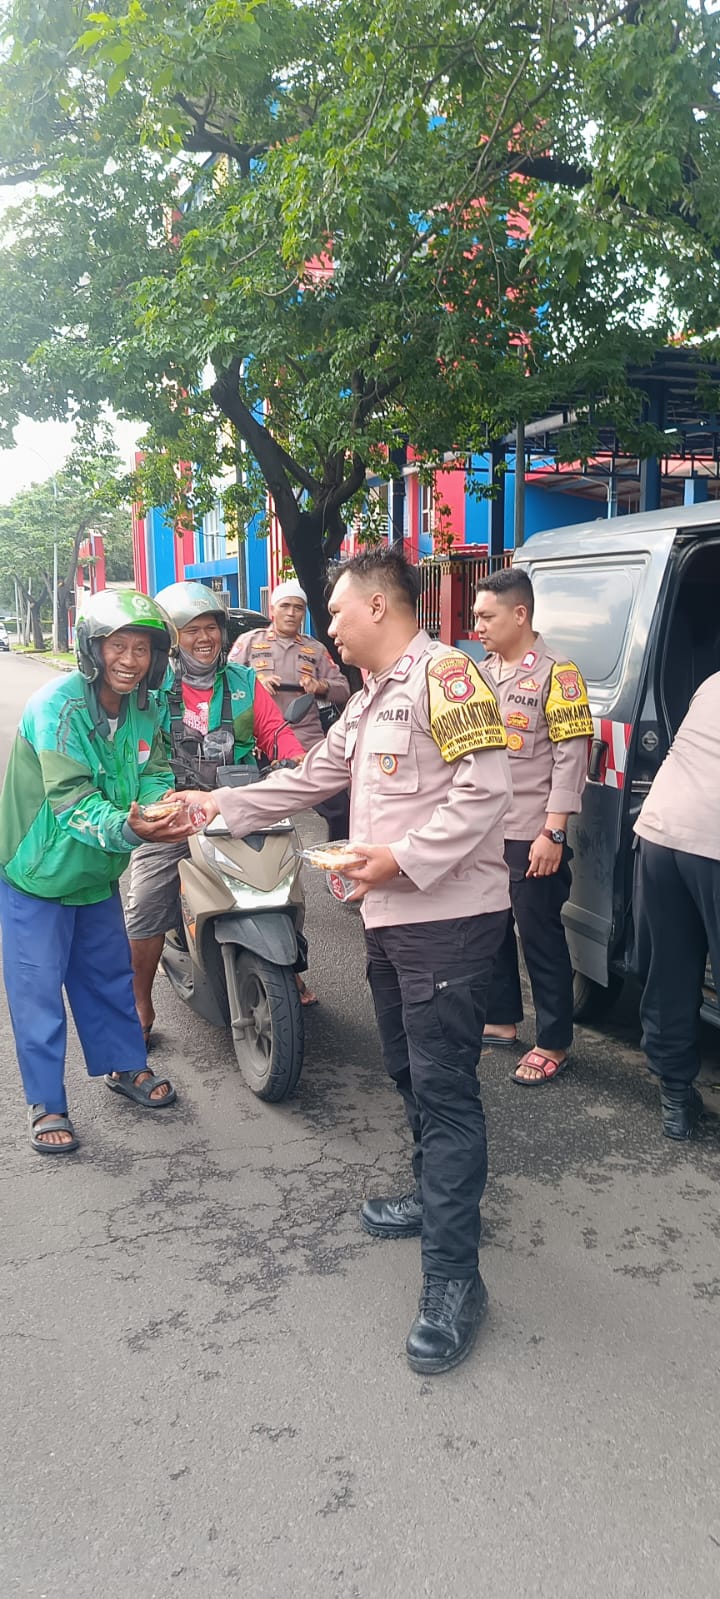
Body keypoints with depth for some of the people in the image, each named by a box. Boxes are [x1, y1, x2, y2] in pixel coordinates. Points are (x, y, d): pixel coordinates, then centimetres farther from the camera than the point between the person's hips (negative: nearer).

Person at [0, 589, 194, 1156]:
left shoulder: (144, 709, -3)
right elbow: (69, 797, -35)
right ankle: (47, 1103, 16)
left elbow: (153, 775, -7)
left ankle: (124, 1065, 39)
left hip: (97, 872, 6)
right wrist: (126, 828, -51)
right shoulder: (58, 705, -26)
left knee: (109, 972, 19)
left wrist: (169, 806, -30)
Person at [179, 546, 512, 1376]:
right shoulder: (370, 699, 20)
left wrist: (403, 858, -23)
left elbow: (486, 787, -21)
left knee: (444, 1088, -8)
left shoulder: (443, 673, -12)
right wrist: (219, 807, 19)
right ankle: (435, 1199, 38)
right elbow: (311, 776, 23)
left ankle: (452, 1280, -2)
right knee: (411, 1073, 20)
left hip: (447, 918, -10)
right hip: (391, 916, 10)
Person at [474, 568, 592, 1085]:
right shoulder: (482, 672, 12)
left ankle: (553, 1043, 14)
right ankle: (502, 1021, 32)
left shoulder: (555, 673, -11)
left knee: (540, 936, 1)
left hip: (532, 836, -8)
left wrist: (552, 833, -18)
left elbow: (571, 757, -14)